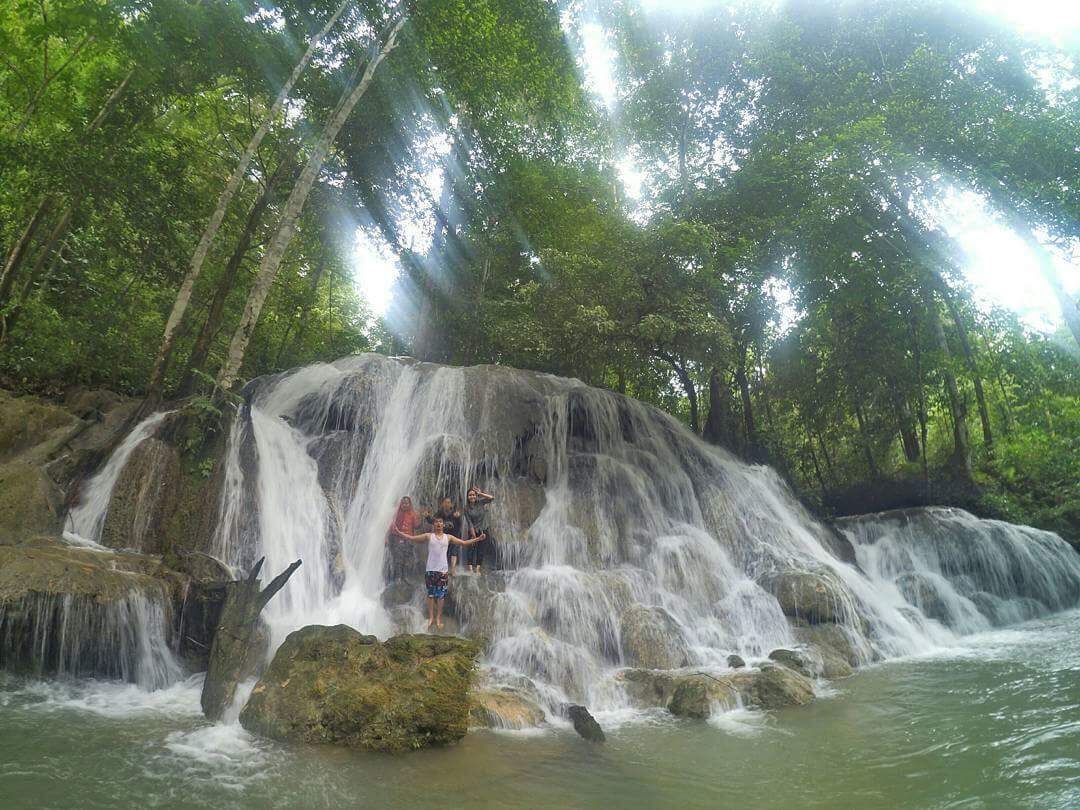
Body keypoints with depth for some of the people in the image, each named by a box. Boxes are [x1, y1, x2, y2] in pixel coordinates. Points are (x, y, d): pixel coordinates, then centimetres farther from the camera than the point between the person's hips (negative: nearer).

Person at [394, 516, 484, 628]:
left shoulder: (448, 537, 7)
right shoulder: (429, 536, 3)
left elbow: (464, 542, 9)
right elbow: (411, 538, 0)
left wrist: (478, 539, 1)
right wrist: (398, 533, -10)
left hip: (443, 570, 1)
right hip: (431, 570, -1)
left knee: (441, 594, 3)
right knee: (431, 594, 2)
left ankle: (438, 617, 12)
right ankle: (431, 617, 10)